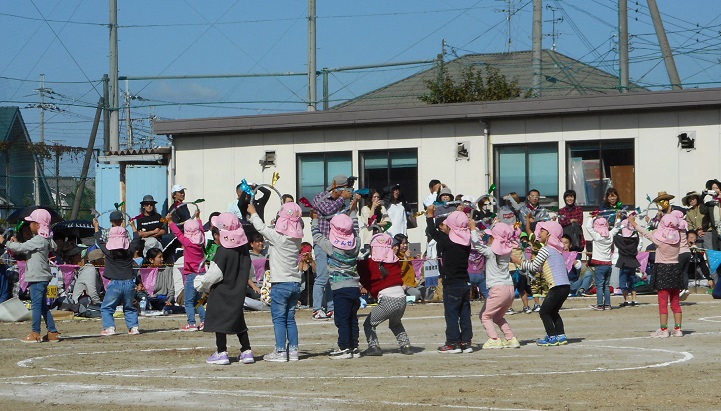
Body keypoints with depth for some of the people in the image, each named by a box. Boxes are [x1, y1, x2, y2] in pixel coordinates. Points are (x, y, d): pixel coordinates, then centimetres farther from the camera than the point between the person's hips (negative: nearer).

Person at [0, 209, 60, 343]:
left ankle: (35, 333, -4)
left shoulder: (39, 240, -16)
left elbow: (21, 248, -19)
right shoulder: (45, 239, 15)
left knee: (36, 304, -6)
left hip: (37, 277, -10)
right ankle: (52, 332, 14)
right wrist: (16, 243, 14)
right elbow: (27, 250, 22)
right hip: (42, 277, 10)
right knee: (43, 305, 13)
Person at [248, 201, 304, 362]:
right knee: (290, 318, 12)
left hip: (280, 284, -6)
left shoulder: (278, 237, -14)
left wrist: (253, 213, 12)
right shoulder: (297, 239, 3)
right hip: (295, 283, 6)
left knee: (279, 319, -2)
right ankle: (293, 350, 11)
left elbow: (261, 228, -3)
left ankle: (280, 352, -4)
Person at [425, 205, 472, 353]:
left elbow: (432, 232, -2)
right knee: (465, 313, 10)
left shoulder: (447, 241, -15)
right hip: (466, 283, 7)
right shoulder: (466, 242, 3)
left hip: (452, 284, -7)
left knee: (451, 313, -1)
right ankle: (466, 342, 12)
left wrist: (430, 215, 12)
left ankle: (453, 343, -1)